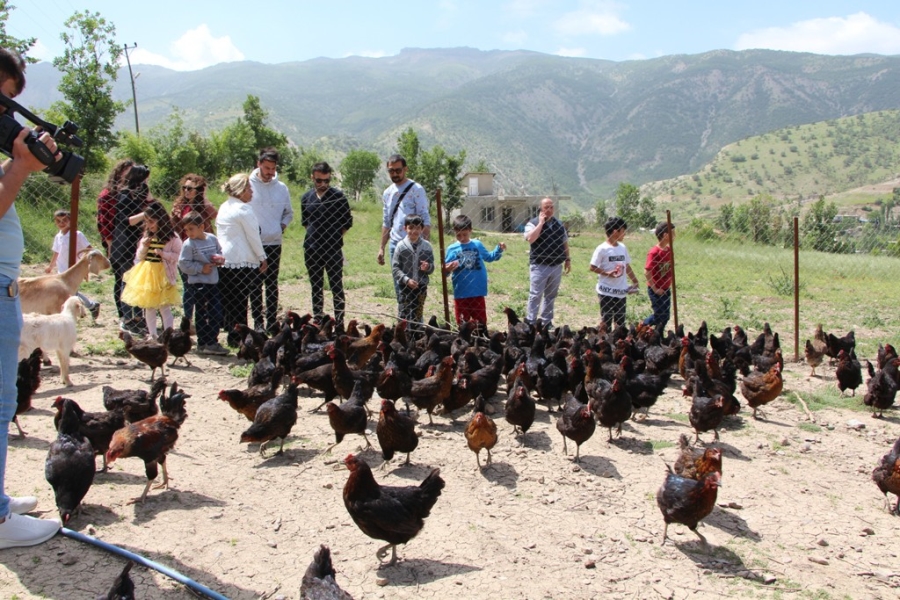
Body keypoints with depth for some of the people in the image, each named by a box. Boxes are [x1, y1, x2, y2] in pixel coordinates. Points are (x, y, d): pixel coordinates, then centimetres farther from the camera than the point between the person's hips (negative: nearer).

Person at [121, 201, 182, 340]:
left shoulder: (172, 237, -8)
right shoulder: (147, 236, 8)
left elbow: (177, 256, -8)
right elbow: (139, 257, 14)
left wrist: (163, 253, -21)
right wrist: (144, 247, -6)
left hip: (163, 275, -6)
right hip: (146, 275, 6)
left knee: (164, 307, -3)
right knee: (148, 307, 12)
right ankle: (152, 335, 23)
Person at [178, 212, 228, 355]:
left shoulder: (212, 239, 3)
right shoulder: (188, 244, -10)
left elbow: (220, 251, 17)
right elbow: (183, 264, -13)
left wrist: (220, 259, -4)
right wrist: (201, 268, -16)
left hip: (213, 282, 5)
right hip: (198, 283, -4)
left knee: (217, 313, 5)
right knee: (201, 314, 5)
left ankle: (212, 342, 17)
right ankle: (203, 344, 12)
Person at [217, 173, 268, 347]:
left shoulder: (224, 207, 15)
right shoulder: (243, 209, -11)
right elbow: (253, 236, -10)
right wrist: (262, 258, -1)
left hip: (223, 260, 8)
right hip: (241, 261, -8)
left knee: (228, 300, 10)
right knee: (240, 302, -2)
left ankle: (231, 334, 15)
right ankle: (236, 337, 2)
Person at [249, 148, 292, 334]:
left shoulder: (282, 188, 6)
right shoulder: (248, 185, -3)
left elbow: (289, 213, 18)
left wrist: (282, 226, 1)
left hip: (274, 243, 3)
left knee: (272, 284, 9)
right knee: (256, 285, 4)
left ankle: (272, 321, 15)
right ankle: (258, 321, 10)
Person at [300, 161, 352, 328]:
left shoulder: (338, 196, -4)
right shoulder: (306, 198, 7)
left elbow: (348, 221, 3)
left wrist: (335, 236, 1)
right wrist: (314, 235, 8)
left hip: (333, 250, -4)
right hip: (311, 251, 4)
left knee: (337, 288, -1)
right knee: (316, 289, 12)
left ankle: (339, 323, 4)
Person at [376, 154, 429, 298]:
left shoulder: (416, 189, -6)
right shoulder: (387, 193, 14)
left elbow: (425, 219, -10)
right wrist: (382, 248, 18)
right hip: (394, 244, 6)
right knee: (398, 287, 10)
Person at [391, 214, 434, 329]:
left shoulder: (426, 246, 1)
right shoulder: (401, 245, -5)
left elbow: (432, 266, 7)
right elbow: (395, 267, -6)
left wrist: (428, 267, -17)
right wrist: (406, 279, -17)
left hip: (421, 286, 2)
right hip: (404, 286, -2)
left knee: (417, 315, 11)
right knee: (403, 314, -2)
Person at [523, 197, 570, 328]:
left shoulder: (559, 224, 13)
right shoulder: (533, 223, -4)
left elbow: (565, 243, 19)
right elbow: (530, 238, -23)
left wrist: (567, 259, 12)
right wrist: (541, 223, -17)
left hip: (556, 266, 5)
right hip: (539, 266, -5)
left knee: (551, 296, 11)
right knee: (535, 295, -3)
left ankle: (546, 321, 21)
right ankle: (530, 321, 3)